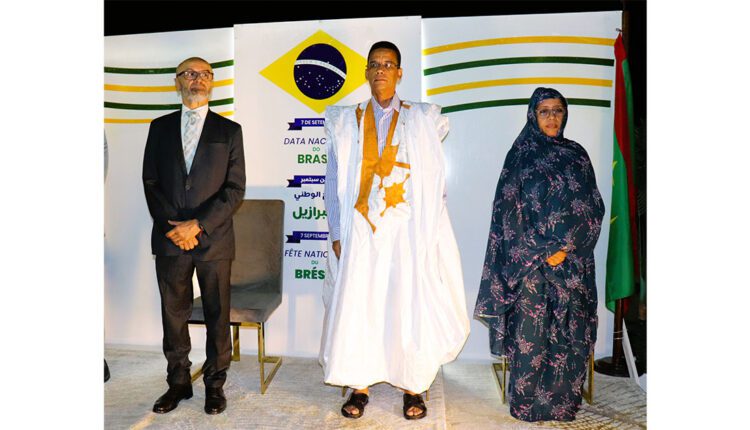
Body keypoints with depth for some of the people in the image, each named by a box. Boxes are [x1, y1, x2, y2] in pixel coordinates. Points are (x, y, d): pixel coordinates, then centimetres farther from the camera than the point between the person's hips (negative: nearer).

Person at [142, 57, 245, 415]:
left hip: (214, 239, -2)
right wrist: (172, 226, -6)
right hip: (169, 238, 2)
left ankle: (215, 383, 22)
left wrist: (198, 225, -12)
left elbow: (235, 188, -3)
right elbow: (151, 182, 7)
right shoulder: (160, 127, 11)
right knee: (173, 314, 11)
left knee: (217, 314, 6)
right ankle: (178, 382, 27)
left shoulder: (229, 130, 4)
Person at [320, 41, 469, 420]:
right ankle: (360, 386, 20)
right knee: (356, 307, 2)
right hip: (360, 232, 1)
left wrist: (429, 234, -1)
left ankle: (412, 387, 21)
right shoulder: (346, 121, 9)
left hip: (407, 232, -1)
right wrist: (336, 233, 0)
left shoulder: (424, 119, 7)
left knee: (410, 308, 2)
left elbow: (432, 183, 5)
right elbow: (333, 181, 7)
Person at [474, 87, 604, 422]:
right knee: (530, 331, -1)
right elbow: (509, 211, -3)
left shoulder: (576, 154, 11)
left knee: (570, 331, 5)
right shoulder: (520, 154, 2)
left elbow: (593, 208, 6)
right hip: (530, 260, -3)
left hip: (573, 261, 3)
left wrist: (567, 248, -8)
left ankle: (564, 401, 21)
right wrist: (542, 252, -9)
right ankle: (528, 403, 14)